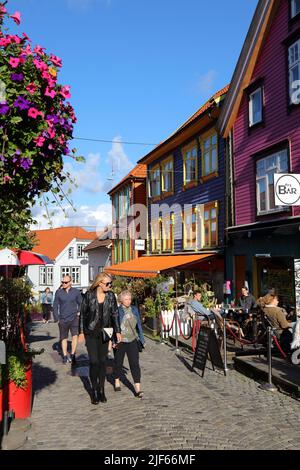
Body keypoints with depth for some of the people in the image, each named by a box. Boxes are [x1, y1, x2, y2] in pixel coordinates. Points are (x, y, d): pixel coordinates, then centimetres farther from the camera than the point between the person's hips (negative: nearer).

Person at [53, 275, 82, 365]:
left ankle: (73, 355, -3)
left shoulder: (76, 292, 0)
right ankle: (65, 356, 21)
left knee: (75, 336, -14)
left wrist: (79, 312, -4)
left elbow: (80, 303, 10)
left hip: (74, 318, -1)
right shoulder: (58, 292, 1)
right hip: (63, 319, 1)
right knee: (64, 338, 10)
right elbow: (55, 306, 6)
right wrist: (56, 318, 2)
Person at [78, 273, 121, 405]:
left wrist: (117, 331, 2)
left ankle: (101, 390, 20)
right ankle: (94, 391, 9)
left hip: (104, 333, 2)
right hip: (91, 332, -2)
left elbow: (115, 314, 6)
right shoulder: (89, 295, -7)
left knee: (102, 361, 8)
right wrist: (81, 332, 0)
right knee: (94, 362, -6)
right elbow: (82, 314, 1)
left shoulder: (111, 296, -1)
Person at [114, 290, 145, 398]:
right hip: (120, 341, -2)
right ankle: (117, 382, 38)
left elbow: (139, 324, 12)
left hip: (132, 341, 3)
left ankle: (138, 389, -4)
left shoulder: (134, 309, 5)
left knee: (135, 364, -4)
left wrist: (142, 339, 12)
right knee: (119, 363, 15)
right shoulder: (117, 311, -9)